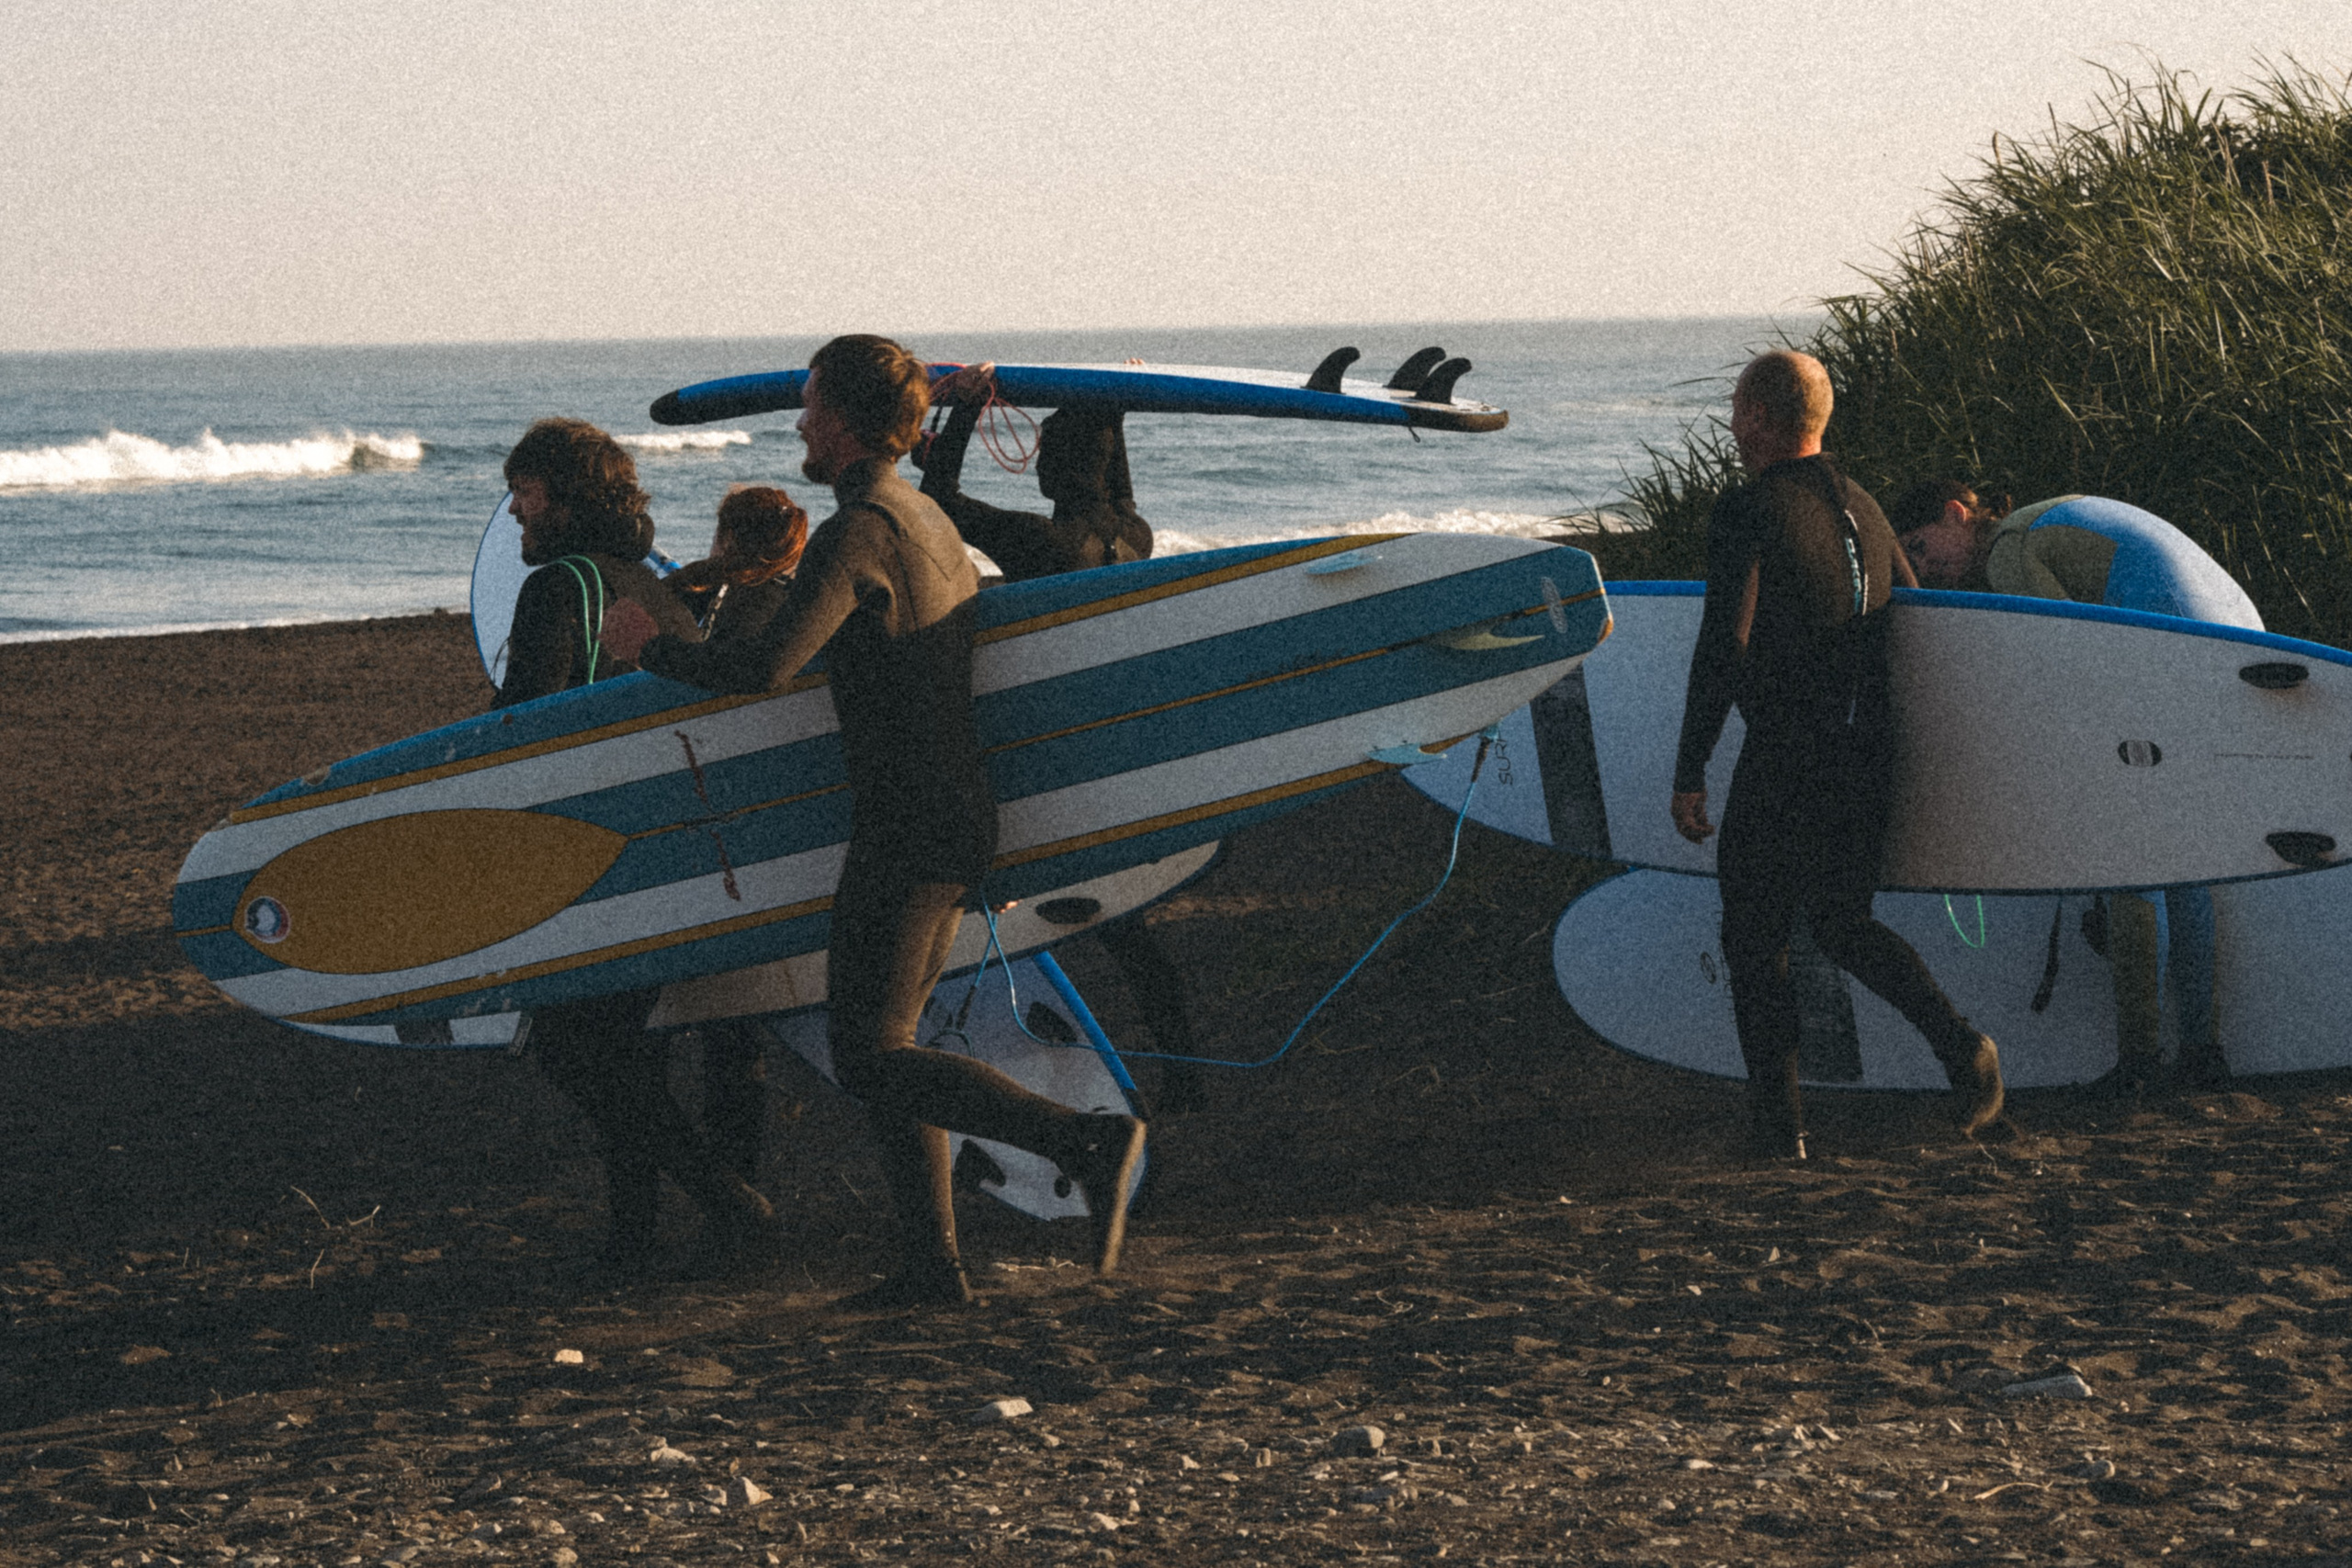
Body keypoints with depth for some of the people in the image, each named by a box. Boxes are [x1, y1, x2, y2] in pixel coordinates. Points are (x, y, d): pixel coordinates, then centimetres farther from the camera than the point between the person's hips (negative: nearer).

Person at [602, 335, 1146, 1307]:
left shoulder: (859, 534, -15)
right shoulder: (931, 523, 15)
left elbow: (763, 669, -24)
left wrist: (651, 649, -8)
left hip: (907, 830, -9)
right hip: (959, 821, 10)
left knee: (869, 1055, -8)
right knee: (881, 1044, 13)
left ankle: (1084, 1142, -18)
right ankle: (932, 1263, 10)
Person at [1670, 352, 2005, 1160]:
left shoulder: (1749, 510, -11)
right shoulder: (1862, 507, 12)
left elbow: (1723, 646, -18)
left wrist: (1689, 774, -15)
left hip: (1785, 760, -7)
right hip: (1869, 759, 7)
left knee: (1755, 940, 8)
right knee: (1843, 923, 20)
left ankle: (1778, 1119, 9)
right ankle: (1958, 1043, 0)